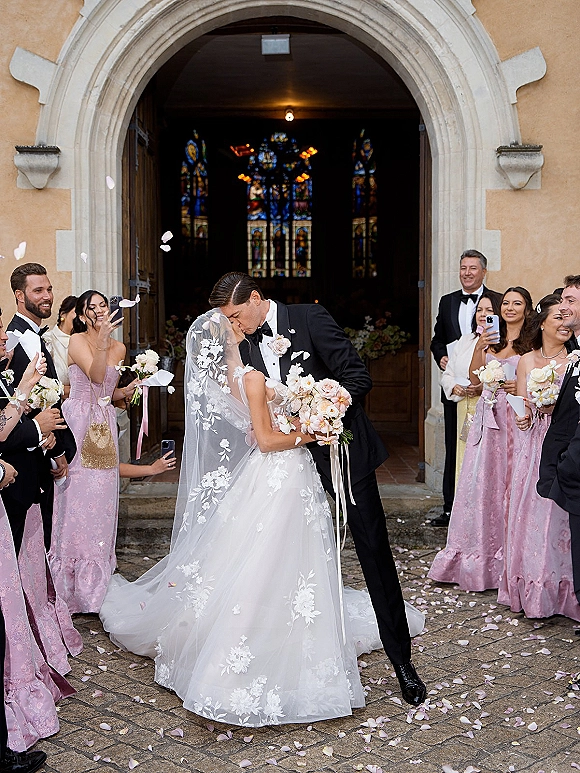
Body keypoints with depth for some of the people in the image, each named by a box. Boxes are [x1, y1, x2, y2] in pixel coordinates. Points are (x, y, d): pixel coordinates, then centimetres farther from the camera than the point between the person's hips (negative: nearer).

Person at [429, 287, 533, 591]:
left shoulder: (532, 343, 0)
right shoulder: (491, 338, 13)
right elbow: (475, 377, 7)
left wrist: (522, 387, -17)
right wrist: (479, 347, -6)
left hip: (516, 419, -4)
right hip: (488, 417, 4)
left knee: (509, 482, -1)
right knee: (481, 480, 4)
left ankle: (506, 556, 12)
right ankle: (479, 551, 14)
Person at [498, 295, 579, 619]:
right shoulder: (526, 361, 10)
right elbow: (522, 407, 12)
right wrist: (522, 417, -9)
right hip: (535, 445, 4)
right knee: (530, 513, 6)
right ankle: (532, 591, 19)